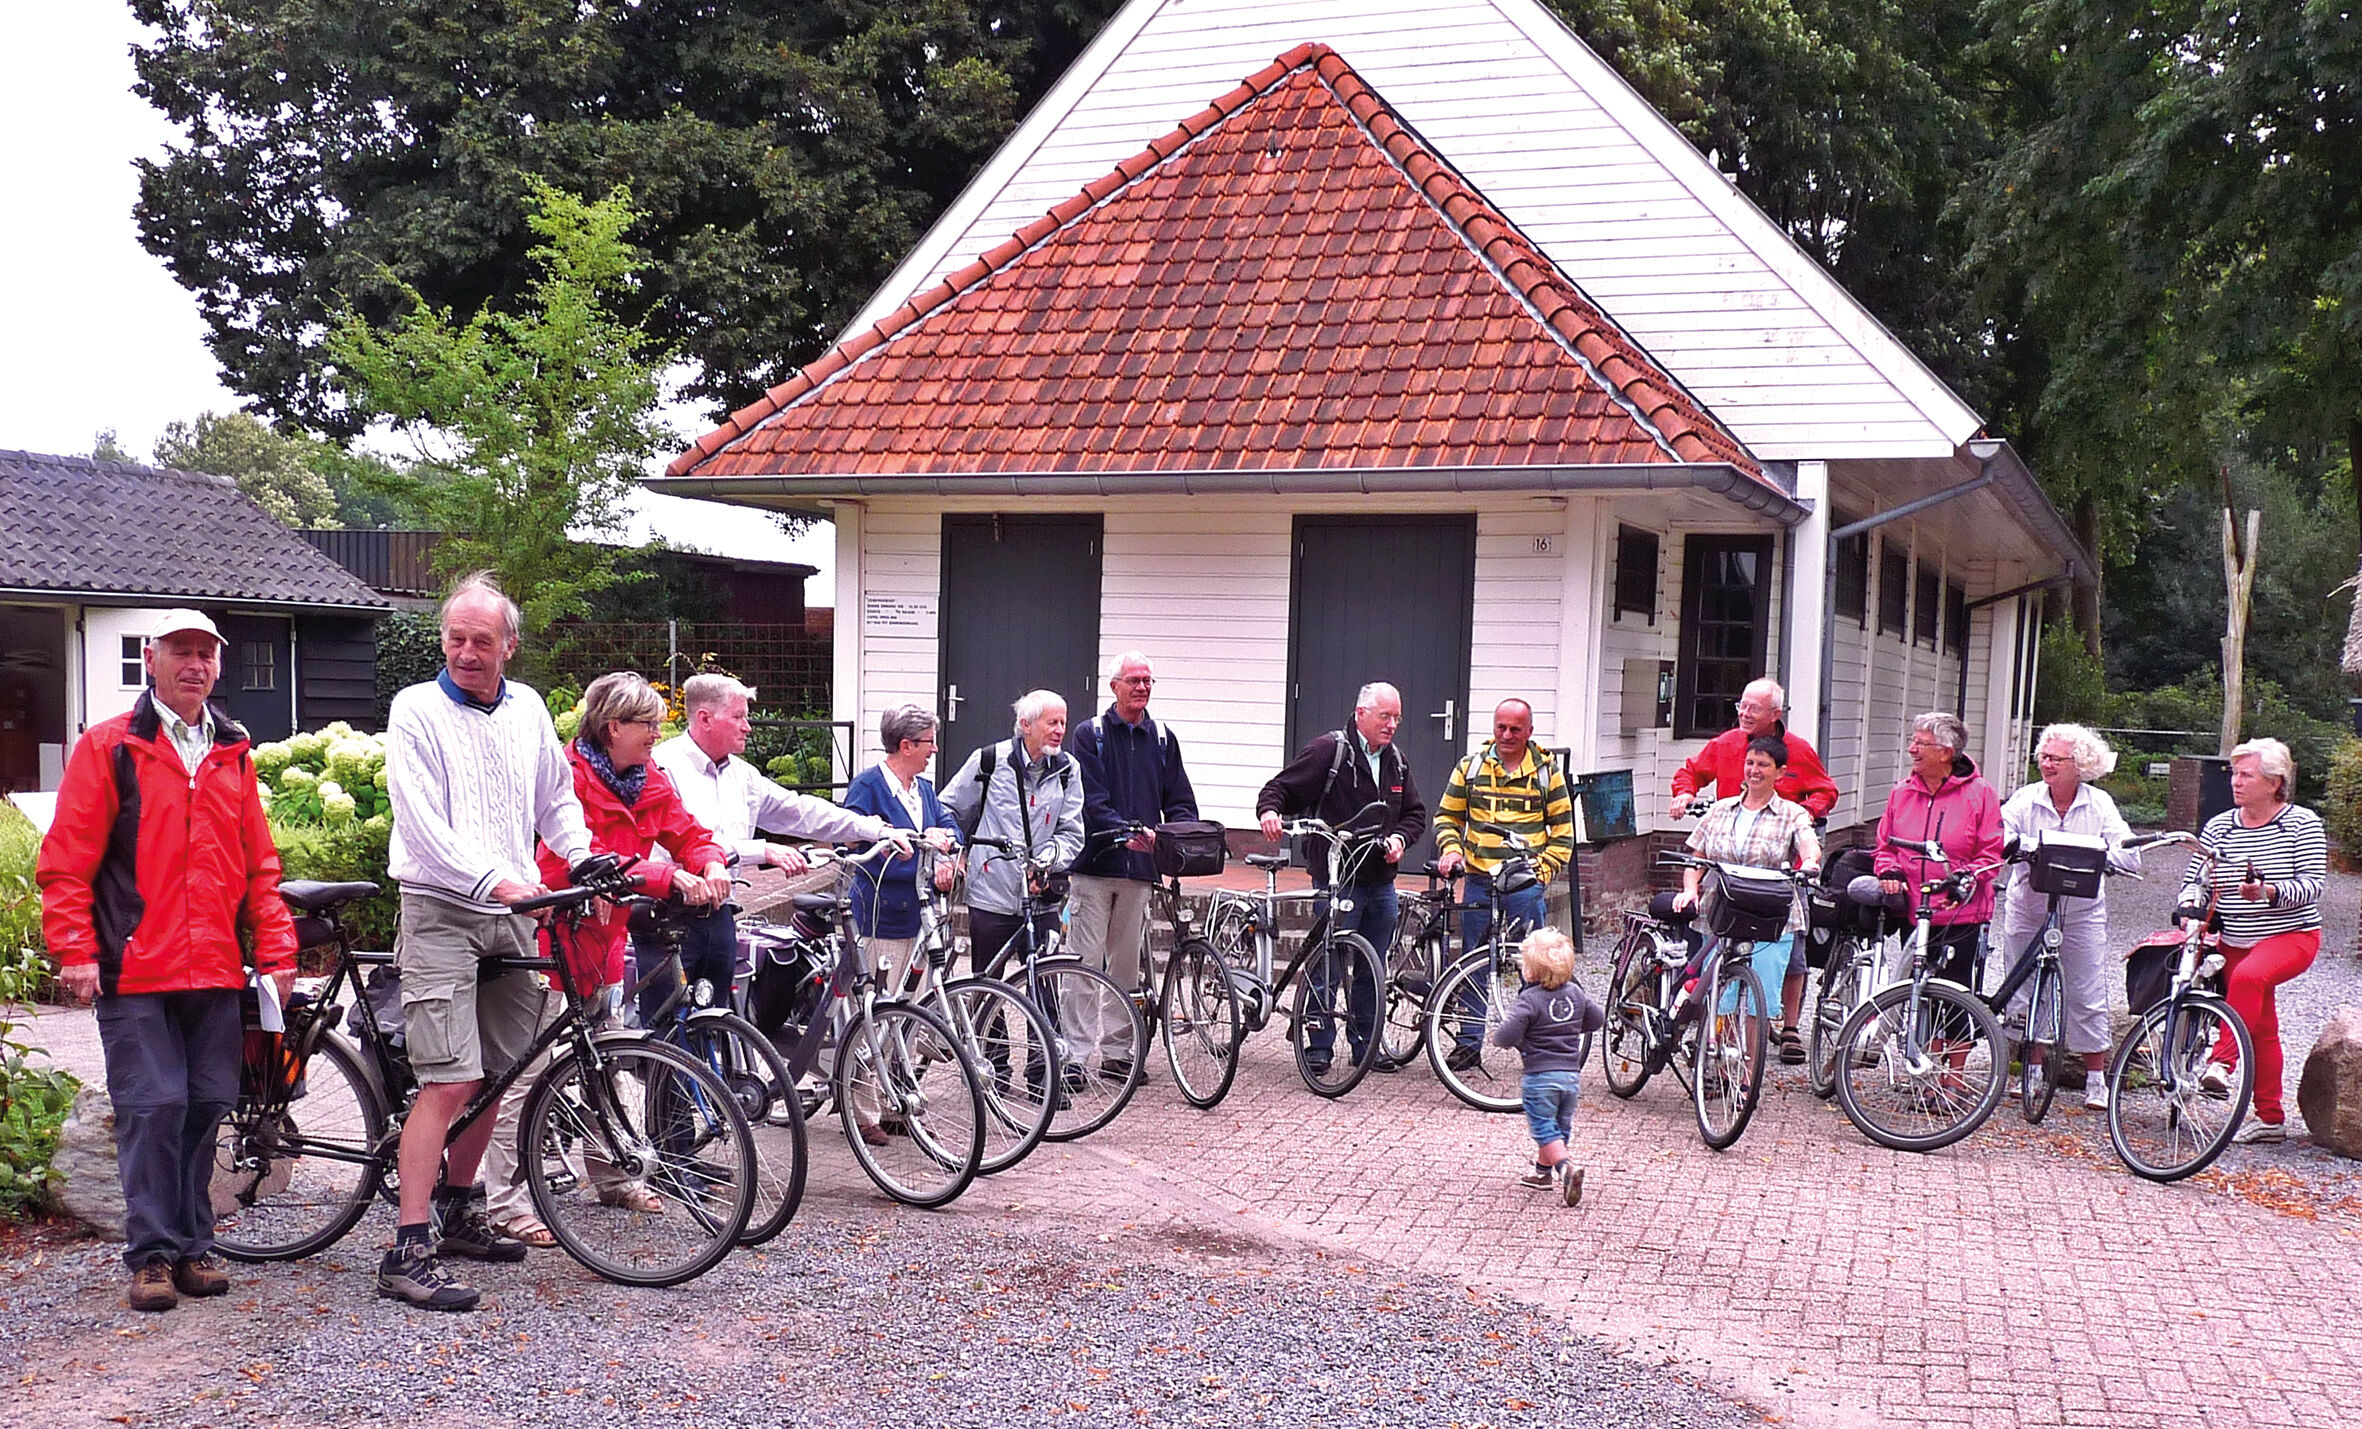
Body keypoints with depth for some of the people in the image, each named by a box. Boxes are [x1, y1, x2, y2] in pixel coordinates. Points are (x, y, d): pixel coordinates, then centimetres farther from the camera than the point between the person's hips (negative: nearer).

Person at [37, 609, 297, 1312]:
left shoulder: (233, 754, 15)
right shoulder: (107, 748, 2)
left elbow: (259, 864, 19)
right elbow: (65, 862, -1)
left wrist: (275, 949, 12)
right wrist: (76, 950, -8)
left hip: (216, 971, 4)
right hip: (135, 971, -4)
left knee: (206, 1107, 6)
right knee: (152, 1109, -7)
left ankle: (193, 1246, 17)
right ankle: (152, 1255, 3)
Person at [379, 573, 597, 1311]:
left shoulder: (527, 709, 11)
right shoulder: (417, 709, -5)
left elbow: (557, 797, 23)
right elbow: (423, 823, -14)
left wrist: (586, 862, 7)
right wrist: (494, 880, -24)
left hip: (511, 916, 6)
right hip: (442, 912, -6)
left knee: (492, 1076, 12)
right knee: (448, 1083, -14)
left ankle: (460, 1212, 30)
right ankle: (409, 1253, -11)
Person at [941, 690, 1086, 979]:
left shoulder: (1066, 770, 5)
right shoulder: (989, 761, -2)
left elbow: (1071, 834, 3)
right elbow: (948, 810, 9)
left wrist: (1046, 861, -14)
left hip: (1042, 899, 2)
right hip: (991, 898, -2)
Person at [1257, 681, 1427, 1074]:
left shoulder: (1395, 761, 14)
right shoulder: (1329, 750, -6)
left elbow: (1415, 813, 21)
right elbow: (1280, 787, -6)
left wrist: (1400, 837, 0)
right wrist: (1269, 810, -28)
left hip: (1381, 883, 6)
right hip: (1337, 880, -6)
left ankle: (1366, 1043, 21)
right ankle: (1318, 1046, 4)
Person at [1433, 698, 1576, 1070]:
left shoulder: (1547, 771, 5)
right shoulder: (1470, 768, 8)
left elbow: (1562, 829, 7)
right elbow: (1447, 816, 15)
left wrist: (1544, 869, -4)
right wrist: (1450, 851, -3)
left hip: (1527, 883, -2)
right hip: (1479, 881, 2)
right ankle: (1469, 1042, 15)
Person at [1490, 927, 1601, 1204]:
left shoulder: (1530, 999, -16)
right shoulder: (1576, 994, 4)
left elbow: (1506, 1036, -22)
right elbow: (1598, 1019, 17)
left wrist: (1497, 1035, 0)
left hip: (1540, 1075, -6)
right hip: (1572, 1074, 6)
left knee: (1544, 1129, -1)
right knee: (1560, 1126, 20)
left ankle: (1565, 1168, -20)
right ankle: (1543, 1171, 33)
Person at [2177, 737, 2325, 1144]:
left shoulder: (2302, 823, -6)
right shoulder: (2219, 826, 6)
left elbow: (2312, 884, -13)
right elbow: (2196, 879, 8)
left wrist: (2269, 892, -31)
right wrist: (2190, 902, -15)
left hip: (2291, 936, -5)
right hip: (2236, 942, 5)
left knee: (2248, 976, -35)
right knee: (2261, 1029, 7)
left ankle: (2221, 1062, -34)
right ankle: (2270, 1118, 15)